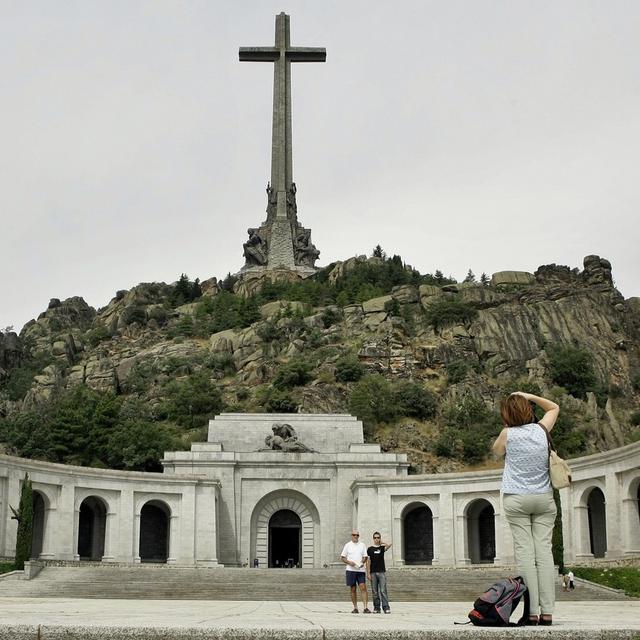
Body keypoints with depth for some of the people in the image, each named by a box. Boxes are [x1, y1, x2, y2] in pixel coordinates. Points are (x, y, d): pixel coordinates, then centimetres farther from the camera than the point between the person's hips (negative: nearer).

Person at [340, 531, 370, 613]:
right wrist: (349, 562, -12)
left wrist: (363, 562, -11)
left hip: (361, 570, 0)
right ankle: (355, 608, 10)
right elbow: (342, 557, 6)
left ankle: (366, 607, -13)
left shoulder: (362, 545, 11)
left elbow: (365, 557, 10)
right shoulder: (347, 545, 6)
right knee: (353, 589, 3)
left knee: (363, 588, -10)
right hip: (351, 569, 0)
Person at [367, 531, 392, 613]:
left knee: (383, 590, -8)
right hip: (373, 573, 1)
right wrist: (368, 573, -1)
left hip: (382, 572, -1)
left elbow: (389, 544, -17)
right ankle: (376, 608, 10)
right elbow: (368, 562, 5)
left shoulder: (382, 548, 5)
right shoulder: (370, 549, 7)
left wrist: (381, 542, -1)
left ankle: (386, 607, -9)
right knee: (375, 591, 4)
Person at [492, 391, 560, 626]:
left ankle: (532, 612, -10)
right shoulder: (541, 429, 3)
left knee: (525, 553, -5)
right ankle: (547, 611, -7)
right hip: (544, 498, 3)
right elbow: (554, 408, 23)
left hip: (517, 499, -2)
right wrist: (529, 396, 16)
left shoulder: (508, 434, -5)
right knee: (544, 552, -2)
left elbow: (497, 450, 16)